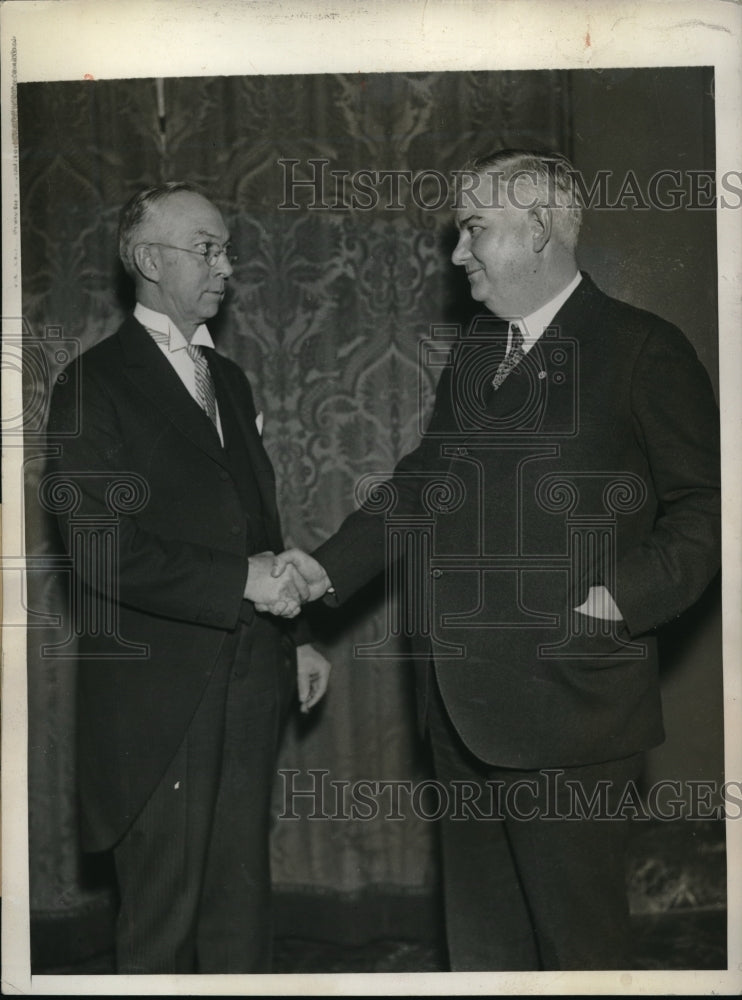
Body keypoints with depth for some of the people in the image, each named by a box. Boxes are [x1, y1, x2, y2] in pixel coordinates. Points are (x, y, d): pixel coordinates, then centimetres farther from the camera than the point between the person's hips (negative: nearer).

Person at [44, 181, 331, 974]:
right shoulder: (95, 385, -9)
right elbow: (102, 549, -19)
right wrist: (240, 581, -20)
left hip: (248, 687, 7)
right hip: (159, 698, -7)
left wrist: (294, 636, 17)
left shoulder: (228, 380, 15)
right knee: (161, 913, 6)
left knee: (241, 899, 15)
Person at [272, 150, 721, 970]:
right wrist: (328, 567, 11)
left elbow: (701, 508, -9)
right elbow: (420, 481, 20)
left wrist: (623, 597, -22)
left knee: (577, 939, 4)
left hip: (567, 712, -7)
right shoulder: (472, 355, 15)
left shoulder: (643, 350, -8)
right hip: (465, 704, 7)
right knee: (479, 937, 19)